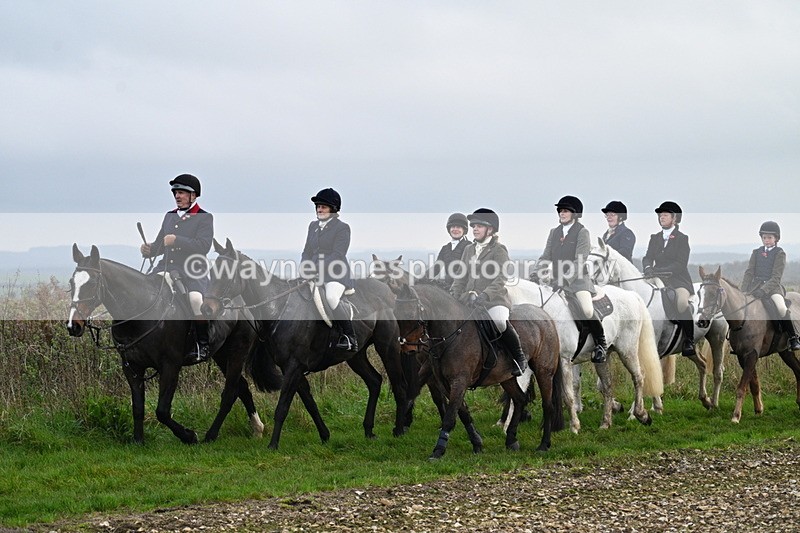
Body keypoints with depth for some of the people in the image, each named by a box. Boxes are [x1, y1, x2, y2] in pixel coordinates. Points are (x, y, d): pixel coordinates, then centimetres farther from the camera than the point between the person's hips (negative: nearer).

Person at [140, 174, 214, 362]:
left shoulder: (204, 218, 1)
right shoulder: (169, 216, 21)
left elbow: (204, 246, -14)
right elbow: (160, 244, 24)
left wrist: (177, 240, -23)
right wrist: (148, 249, 1)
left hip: (192, 270, -6)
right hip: (166, 267, 6)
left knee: (196, 298, -34)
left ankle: (203, 345, -21)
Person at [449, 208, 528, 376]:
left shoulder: (499, 250, -2)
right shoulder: (469, 249, 16)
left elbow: (500, 281, -12)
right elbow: (461, 278, 17)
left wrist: (483, 296, -25)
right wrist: (453, 297, 2)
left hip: (494, 299, -7)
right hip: (469, 298, 7)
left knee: (500, 321, -34)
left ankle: (519, 358, -14)